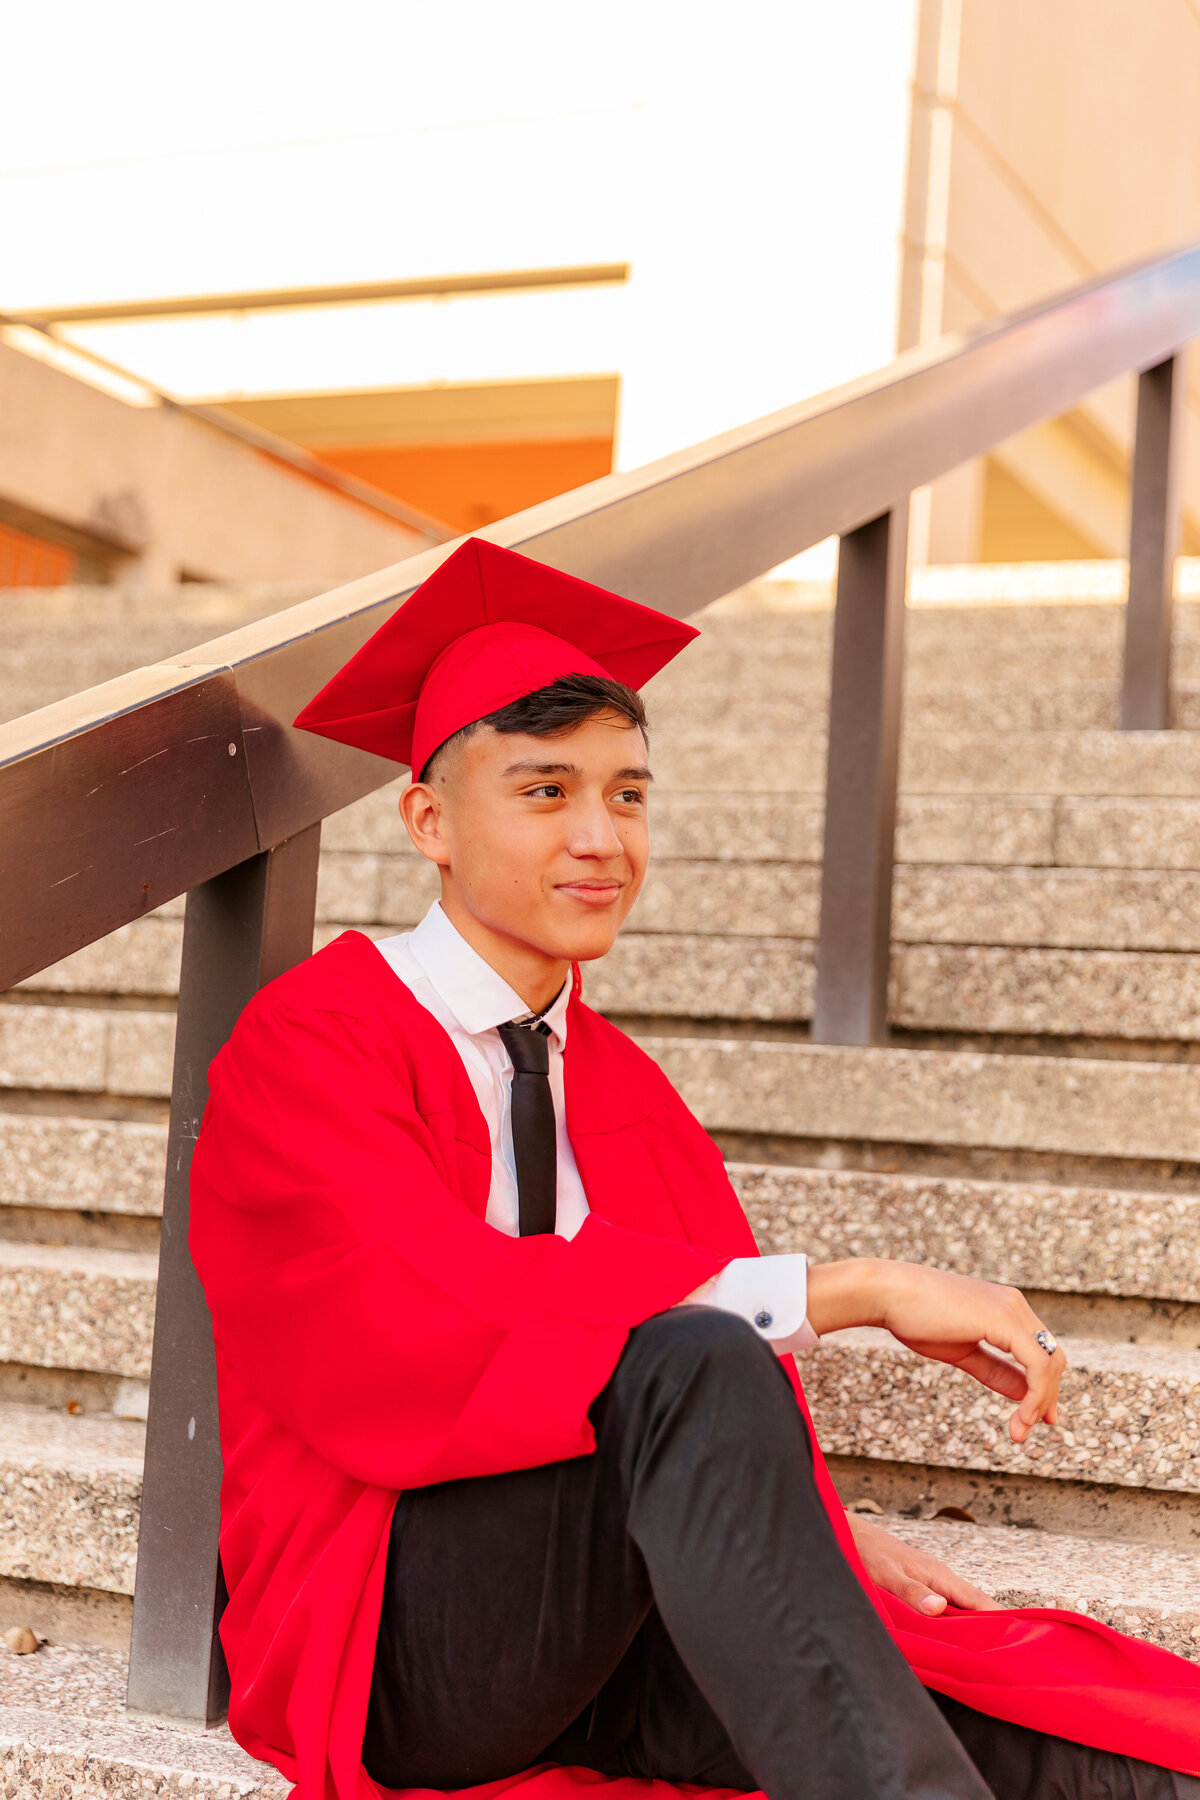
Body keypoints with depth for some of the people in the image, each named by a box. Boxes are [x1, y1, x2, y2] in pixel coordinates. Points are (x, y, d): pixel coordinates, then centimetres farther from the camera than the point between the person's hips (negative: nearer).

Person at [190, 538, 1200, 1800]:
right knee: (695, 1363, -37)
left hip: (618, 1631, 6)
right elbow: (440, 1312, -23)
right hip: (394, 1647, -5)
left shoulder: (619, 1086, 16)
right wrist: (854, 1291, -27)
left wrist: (809, 1529, -6)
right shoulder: (310, 1045, -5)